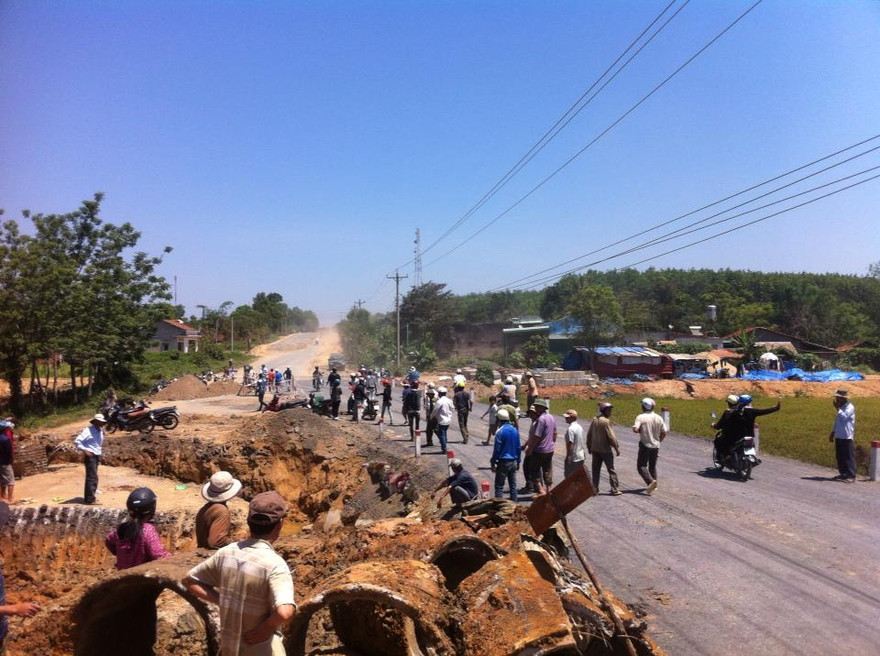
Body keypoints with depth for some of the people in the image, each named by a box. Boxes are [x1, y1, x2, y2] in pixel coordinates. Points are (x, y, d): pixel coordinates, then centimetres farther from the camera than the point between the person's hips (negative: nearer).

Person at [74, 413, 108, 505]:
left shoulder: (100, 431, 14)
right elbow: (76, 441, -19)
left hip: (96, 456, 9)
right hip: (90, 456, -9)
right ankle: (90, 499, -11)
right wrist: (85, 450, -26)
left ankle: (89, 497, 23)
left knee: (91, 477, 15)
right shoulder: (88, 430, -12)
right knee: (93, 478, -12)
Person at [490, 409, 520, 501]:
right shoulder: (515, 430, 5)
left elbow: (497, 449, -13)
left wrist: (493, 463, -5)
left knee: (499, 486, -1)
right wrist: (518, 461, 18)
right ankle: (514, 503, 17)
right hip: (513, 462, 6)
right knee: (513, 484, 14)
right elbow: (518, 448, 10)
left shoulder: (500, 432, -14)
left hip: (503, 462, -6)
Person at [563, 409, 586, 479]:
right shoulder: (580, 427, 8)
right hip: (581, 456, 9)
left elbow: (570, 444, -24)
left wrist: (568, 456, -20)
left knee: (569, 476, 0)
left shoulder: (570, 429, -21)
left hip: (573, 458, -9)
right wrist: (584, 453, 24)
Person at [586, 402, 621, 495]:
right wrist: (617, 448, -8)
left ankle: (594, 489, 12)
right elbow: (611, 436, -16)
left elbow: (589, 434, 11)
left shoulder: (594, 420, 6)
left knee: (596, 470, 11)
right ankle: (615, 490, 7)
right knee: (611, 470, 4)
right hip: (605, 449, -6)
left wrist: (589, 447, 20)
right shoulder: (606, 421, -16)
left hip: (595, 449, 6)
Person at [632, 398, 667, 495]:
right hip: (655, 446, 5)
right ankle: (654, 485, 23)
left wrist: (640, 430, -3)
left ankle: (650, 481, -21)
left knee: (641, 466, 0)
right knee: (653, 466, 19)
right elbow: (664, 433, 4)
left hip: (645, 445, -5)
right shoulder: (659, 418, 2)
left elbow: (635, 429, -25)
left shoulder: (641, 417, -14)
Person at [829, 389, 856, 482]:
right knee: (840, 457, 11)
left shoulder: (850, 407, -11)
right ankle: (843, 474, 18)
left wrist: (837, 408, -20)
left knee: (849, 457, -4)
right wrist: (833, 433, 21)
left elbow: (843, 417, -26)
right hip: (839, 436, 8)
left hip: (847, 437, -8)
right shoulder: (841, 407, 14)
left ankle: (851, 476, -1)